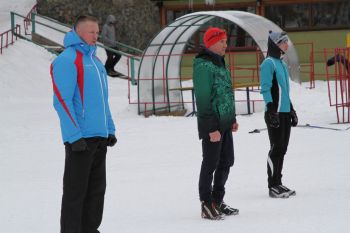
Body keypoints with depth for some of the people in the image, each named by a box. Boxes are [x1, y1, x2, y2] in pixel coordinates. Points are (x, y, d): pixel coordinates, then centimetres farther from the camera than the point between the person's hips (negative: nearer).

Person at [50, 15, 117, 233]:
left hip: (99, 137, 8)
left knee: (97, 189, 12)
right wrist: (75, 137, -20)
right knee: (76, 190, -4)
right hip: (80, 139, -8)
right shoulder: (67, 60, -10)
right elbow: (62, 100, -15)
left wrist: (110, 130, 17)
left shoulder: (95, 60, 17)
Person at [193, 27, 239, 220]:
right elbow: (204, 99, -19)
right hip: (212, 124, -9)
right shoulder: (203, 66, -15)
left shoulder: (220, 63, 15)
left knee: (226, 162, 13)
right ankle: (207, 205, 5)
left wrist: (232, 118, 20)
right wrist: (211, 128, -21)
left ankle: (217, 201, 23)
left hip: (225, 122, 9)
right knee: (211, 163, -3)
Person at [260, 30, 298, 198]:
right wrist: (271, 110, -20)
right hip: (275, 113, -9)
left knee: (282, 148, 11)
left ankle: (277, 183, 17)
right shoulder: (269, 63, -9)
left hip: (285, 113, 9)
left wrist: (291, 110, 23)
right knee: (276, 148, -6)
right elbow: (266, 89, -14)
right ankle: (273, 186, -2)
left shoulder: (282, 63, 18)